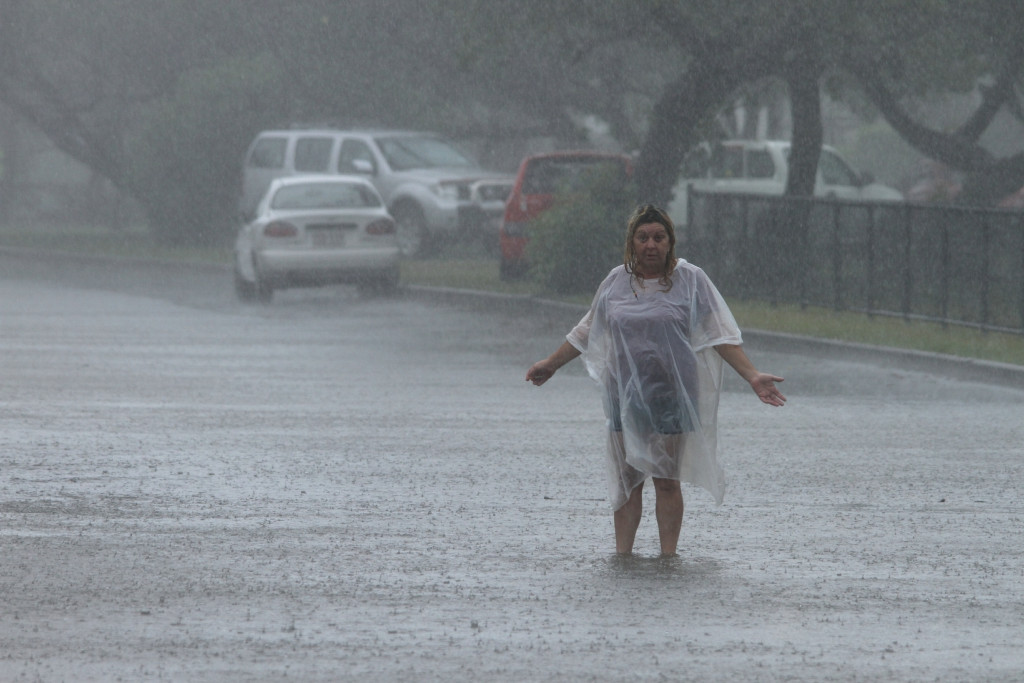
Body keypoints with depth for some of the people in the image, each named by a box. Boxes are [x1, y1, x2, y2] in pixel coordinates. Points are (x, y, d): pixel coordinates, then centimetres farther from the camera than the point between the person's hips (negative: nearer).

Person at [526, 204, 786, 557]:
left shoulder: (690, 280, -2)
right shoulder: (616, 282, 7)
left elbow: (720, 335, -5)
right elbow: (587, 332, 21)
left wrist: (752, 376, -14)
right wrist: (551, 364, 28)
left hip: (671, 395, -3)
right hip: (625, 393, 3)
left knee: (667, 481, 0)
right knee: (626, 481, 5)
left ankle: (668, 556, 5)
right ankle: (622, 555, 9)